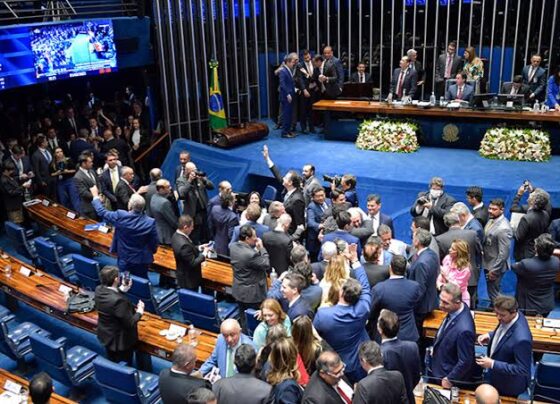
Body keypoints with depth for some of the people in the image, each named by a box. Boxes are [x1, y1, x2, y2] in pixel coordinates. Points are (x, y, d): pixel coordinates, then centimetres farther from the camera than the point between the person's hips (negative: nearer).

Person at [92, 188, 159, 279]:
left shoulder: (120, 216, -20)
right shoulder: (150, 222, -21)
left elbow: (102, 212, -3)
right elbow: (154, 245, -12)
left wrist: (95, 196, 12)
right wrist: (149, 253, 10)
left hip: (124, 259, 0)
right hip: (142, 261, 0)